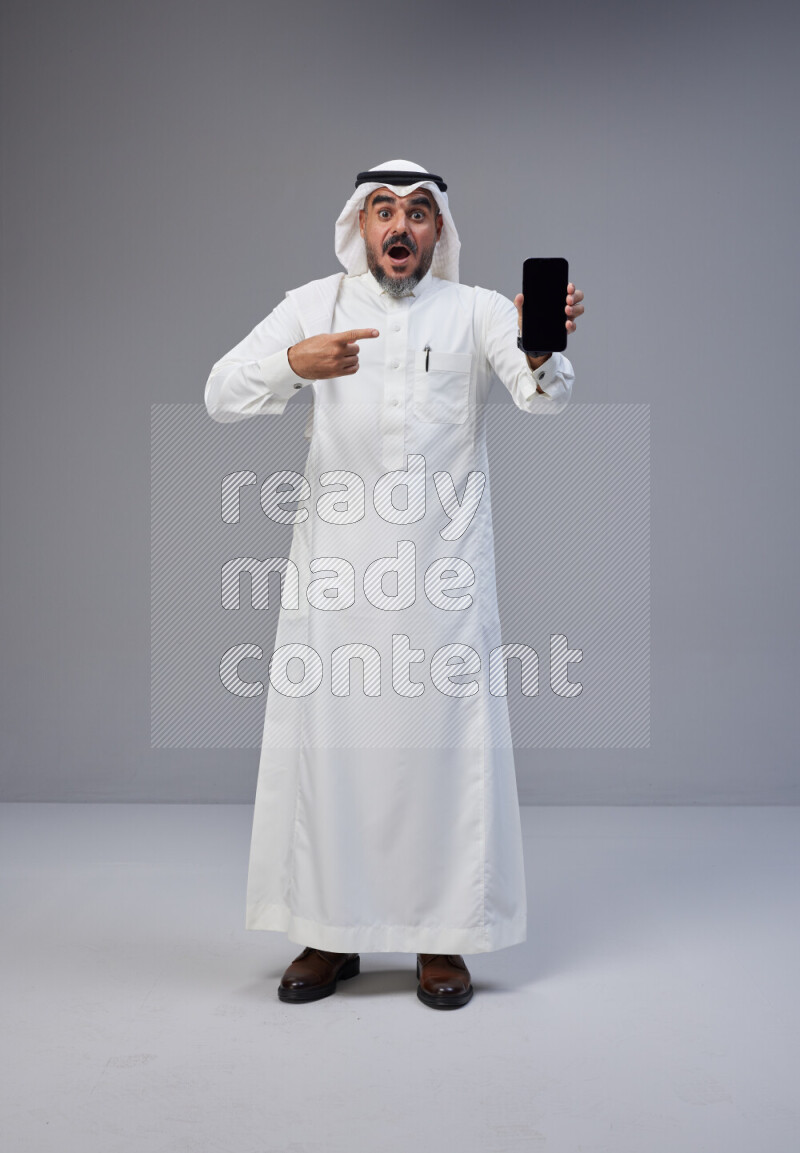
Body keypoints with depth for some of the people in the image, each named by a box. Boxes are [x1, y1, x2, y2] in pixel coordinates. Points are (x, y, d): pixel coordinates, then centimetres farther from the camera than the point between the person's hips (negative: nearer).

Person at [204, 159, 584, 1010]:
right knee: (326, 739, 4)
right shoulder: (316, 304, 9)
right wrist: (294, 363, -23)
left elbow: (543, 397, -10)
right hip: (335, 567, 1)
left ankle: (441, 938, 14)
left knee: (445, 741, 1)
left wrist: (542, 349, -33)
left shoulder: (476, 310, 7)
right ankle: (330, 933, 18)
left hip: (443, 570, -1)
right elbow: (222, 395, -2)